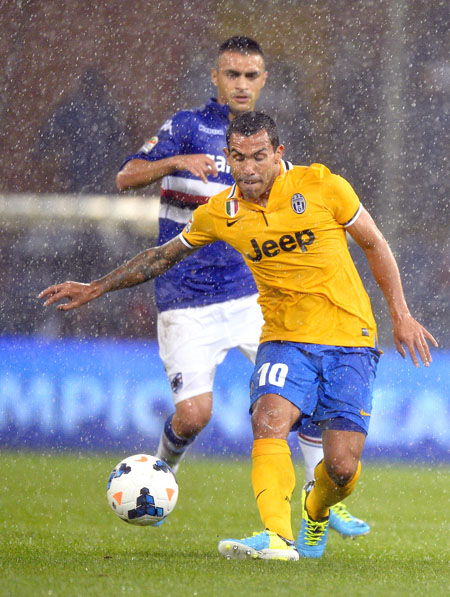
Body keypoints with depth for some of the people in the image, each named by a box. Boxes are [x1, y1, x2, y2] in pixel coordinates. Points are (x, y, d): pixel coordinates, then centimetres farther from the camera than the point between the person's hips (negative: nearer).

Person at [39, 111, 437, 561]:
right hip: (285, 339, 2)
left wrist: (401, 314, 4)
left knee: (342, 467, -9)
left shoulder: (321, 186, -8)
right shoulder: (219, 214, 0)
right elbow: (164, 256, 16)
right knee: (268, 421, -29)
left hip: (349, 340, -2)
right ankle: (277, 537, -38)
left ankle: (316, 510, 26)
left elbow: (374, 244, 5)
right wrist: (96, 288, 16)